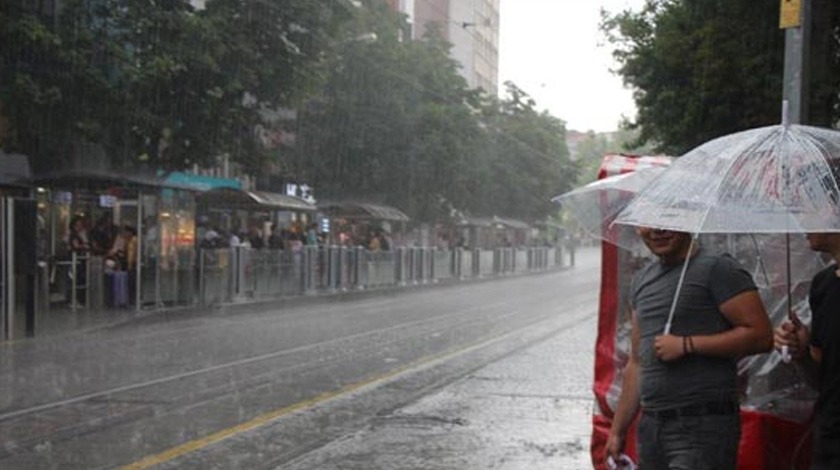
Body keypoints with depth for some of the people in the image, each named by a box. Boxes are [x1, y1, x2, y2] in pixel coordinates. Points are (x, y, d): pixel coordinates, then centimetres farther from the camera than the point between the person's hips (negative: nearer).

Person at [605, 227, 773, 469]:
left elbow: (760, 335, -13)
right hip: (650, 428, 7)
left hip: (703, 425, -7)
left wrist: (686, 345, -13)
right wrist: (618, 429, 18)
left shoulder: (717, 268, -5)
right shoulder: (641, 280, 17)